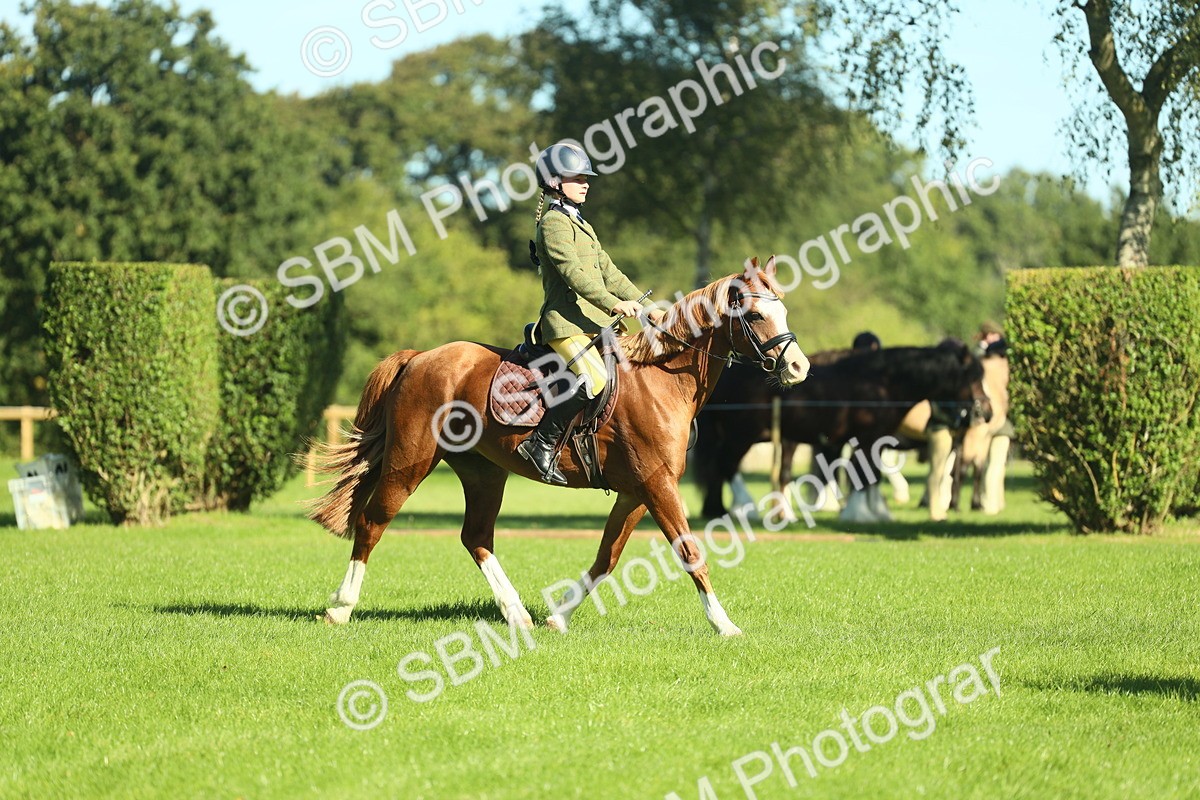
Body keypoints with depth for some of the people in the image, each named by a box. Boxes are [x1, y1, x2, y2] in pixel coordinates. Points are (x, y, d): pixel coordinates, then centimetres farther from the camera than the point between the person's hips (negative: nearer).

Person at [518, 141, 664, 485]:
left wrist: (647, 308, 13)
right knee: (595, 381, -29)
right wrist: (613, 303, -30)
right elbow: (573, 273, -20)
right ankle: (541, 443, -20)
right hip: (566, 323, -10)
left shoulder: (580, 224, 25)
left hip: (593, 323, 10)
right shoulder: (553, 223, -6)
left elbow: (608, 273, 23)